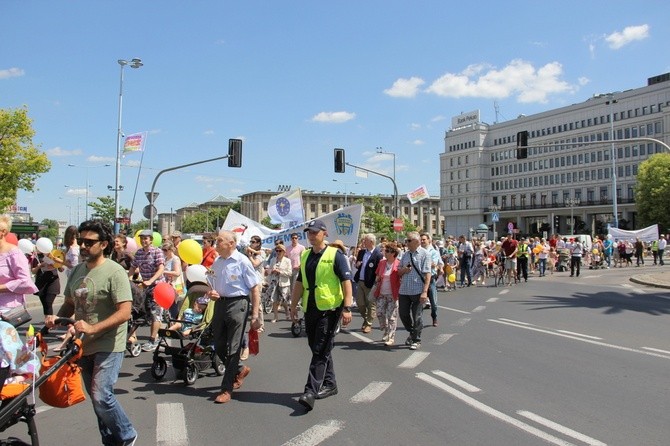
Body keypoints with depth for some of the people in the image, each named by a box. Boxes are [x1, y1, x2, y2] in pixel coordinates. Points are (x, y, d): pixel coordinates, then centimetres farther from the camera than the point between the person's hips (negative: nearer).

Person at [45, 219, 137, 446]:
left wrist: (92, 328, -31)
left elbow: (124, 312, -22)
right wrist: (56, 318, -4)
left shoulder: (114, 272, -16)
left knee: (101, 396, -12)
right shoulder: (77, 270, 7)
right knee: (96, 397, 15)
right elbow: (69, 304, 17)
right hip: (83, 345, 8)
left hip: (108, 346, -7)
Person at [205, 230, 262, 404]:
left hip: (237, 304, -7)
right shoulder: (216, 262, 10)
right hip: (220, 304, 7)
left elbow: (255, 288, -10)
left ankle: (227, 389, 10)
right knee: (219, 347, 13)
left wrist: (255, 316, -14)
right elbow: (211, 286, 22)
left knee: (233, 348, 0)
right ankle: (240, 370, 38)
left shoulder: (242, 261, -10)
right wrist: (210, 293, -3)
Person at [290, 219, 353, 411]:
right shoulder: (305, 255, 12)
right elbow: (299, 282, 17)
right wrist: (293, 306, 15)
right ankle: (329, 384, 29)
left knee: (321, 351, -6)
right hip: (310, 309, 7)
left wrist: (347, 308, -18)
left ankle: (311, 391, -6)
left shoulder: (335, 255, -7)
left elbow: (346, 282, -12)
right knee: (318, 348, 15)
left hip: (329, 309, -7)